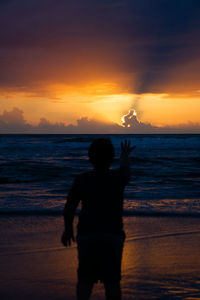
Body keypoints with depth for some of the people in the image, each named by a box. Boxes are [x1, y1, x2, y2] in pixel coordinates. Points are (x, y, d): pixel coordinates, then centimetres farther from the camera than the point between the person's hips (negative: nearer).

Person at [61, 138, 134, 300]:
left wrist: (68, 229, 19)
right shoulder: (118, 178, -5)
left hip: (87, 235, 1)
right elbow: (125, 168, 21)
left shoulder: (82, 180, -4)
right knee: (112, 281, 7)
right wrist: (125, 155, 43)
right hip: (113, 235, 0)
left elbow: (69, 208, 2)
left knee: (85, 280, 10)